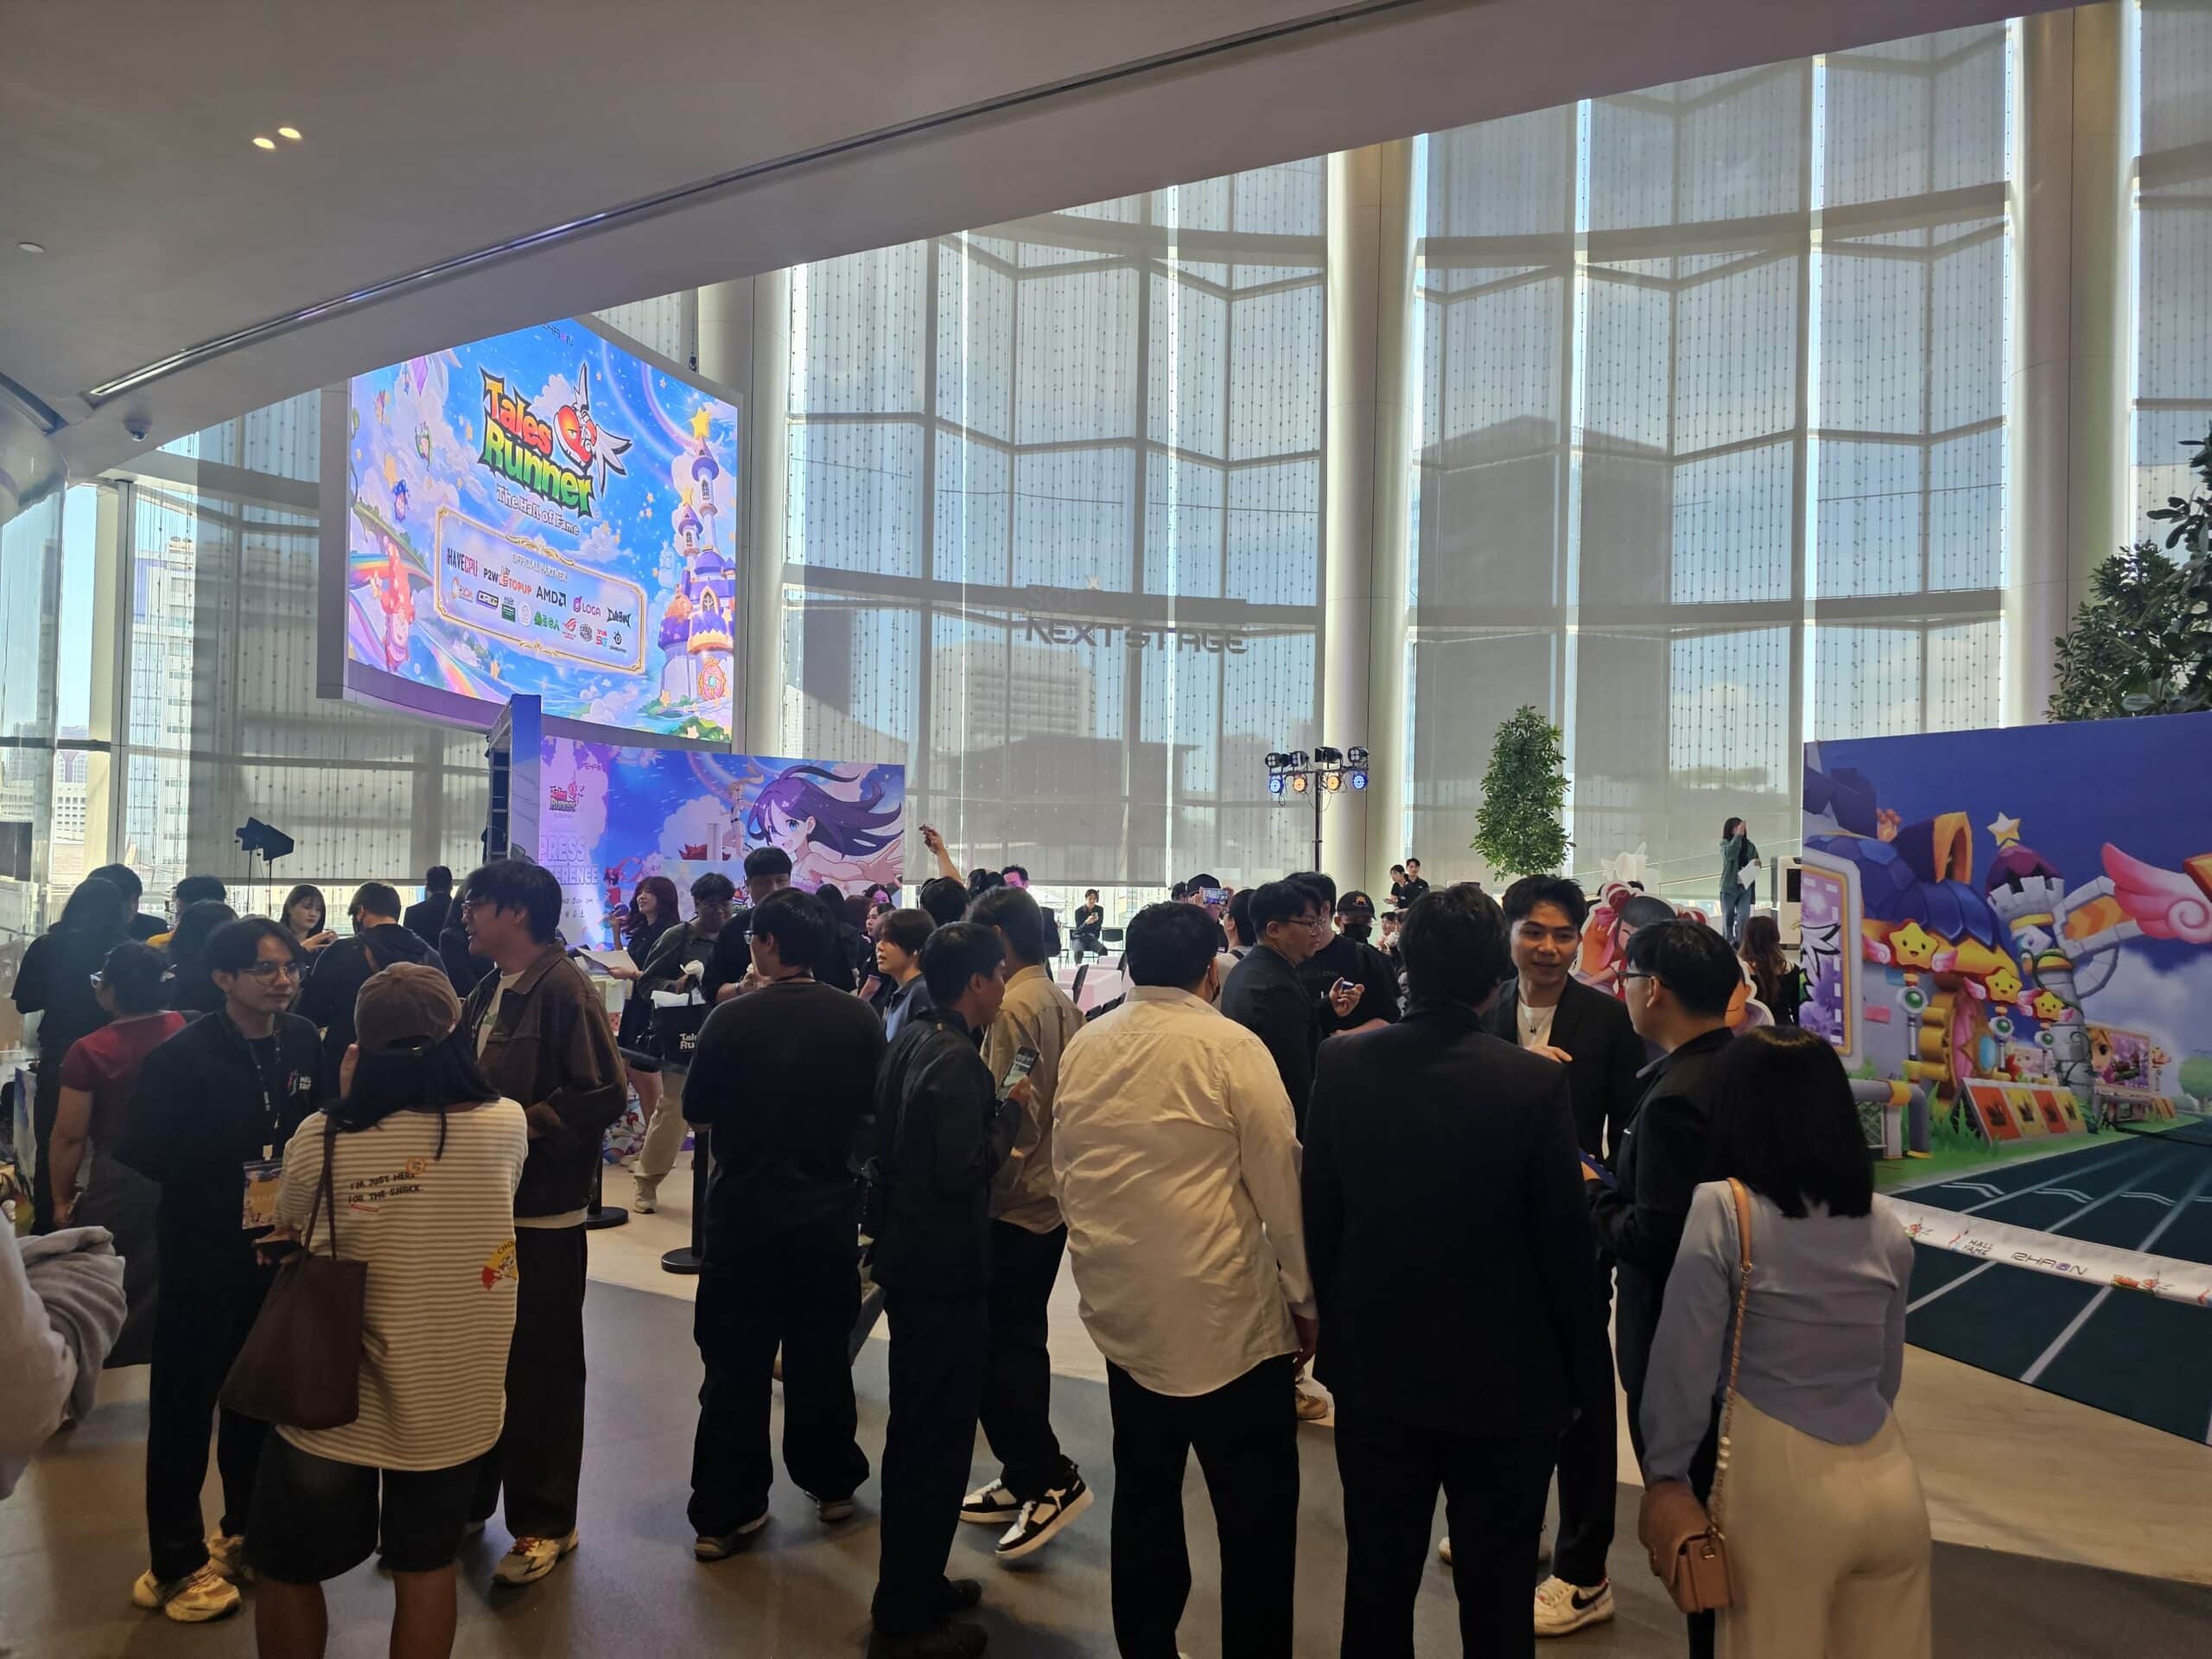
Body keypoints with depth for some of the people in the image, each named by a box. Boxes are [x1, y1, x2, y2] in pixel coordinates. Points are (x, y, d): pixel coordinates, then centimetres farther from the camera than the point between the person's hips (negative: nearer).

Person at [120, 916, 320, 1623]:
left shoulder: (303, 1042, -2)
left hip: (278, 1250, 4)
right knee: (184, 1407, 6)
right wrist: (222, 1189, -16)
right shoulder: (182, 1055, -16)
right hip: (203, 1255, -4)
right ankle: (177, 1563, 24)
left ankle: (247, 1532, 36)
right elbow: (142, 1149, -13)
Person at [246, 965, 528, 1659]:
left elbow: (287, 1237, 5)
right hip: (454, 1398, 2)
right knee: (427, 1569, 19)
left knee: (287, 1571, 22)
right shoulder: (504, 1125, -13)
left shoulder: (319, 1139, -16)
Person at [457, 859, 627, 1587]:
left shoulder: (562, 988, -16)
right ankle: (466, 1493, 36)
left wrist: (522, 1126, -22)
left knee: (540, 1367, 3)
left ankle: (545, 1520, 17)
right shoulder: (488, 992, 11)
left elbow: (604, 1092, -21)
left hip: (541, 1212, -8)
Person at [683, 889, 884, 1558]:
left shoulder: (731, 1019, -15)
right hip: (828, 1214, 2)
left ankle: (723, 1514, 17)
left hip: (742, 1213, -2)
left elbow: (697, 1108, -3)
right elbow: (873, 1110, 2)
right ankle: (831, 1483, 33)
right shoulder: (858, 1020, -10)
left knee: (735, 1366, 10)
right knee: (821, 1357, 18)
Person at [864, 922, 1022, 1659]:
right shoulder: (956, 1060, -23)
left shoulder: (911, 1039, 7)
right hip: (943, 1267, -10)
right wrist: (1008, 1113, -13)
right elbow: (962, 1169, -27)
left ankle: (910, 1587, 36)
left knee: (915, 1429, 21)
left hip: (906, 1257, 10)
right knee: (940, 1438, 3)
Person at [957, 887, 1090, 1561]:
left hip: (1013, 1201, -9)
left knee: (991, 1346, 1)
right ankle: (1025, 1479, 25)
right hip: (1053, 1195, 9)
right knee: (1019, 1340, 16)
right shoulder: (1062, 1003, 7)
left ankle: (1051, 1478, 5)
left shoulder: (1013, 1008, -18)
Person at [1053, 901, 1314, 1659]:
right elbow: (1280, 1180, -9)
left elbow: (1066, 1171, 11)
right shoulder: (1231, 1047, -11)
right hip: (1225, 1310, -5)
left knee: (1145, 1494, 17)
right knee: (1256, 1507, 6)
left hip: (1123, 1307, 6)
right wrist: (1304, 1293, 3)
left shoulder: (1082, 1047, 3)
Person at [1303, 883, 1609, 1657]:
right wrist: (1588, 1376, 1)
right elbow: (1566, 1245, -13)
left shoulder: (1342, 1062, -11)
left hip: (1374, 1365, 3)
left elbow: (1319, 1214, -2)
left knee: (1378, 1579, 19)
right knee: (1496, 1593, 15)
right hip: (1503, 1376, -2)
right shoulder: (1537, 1081, -20)